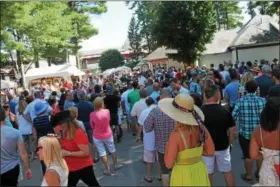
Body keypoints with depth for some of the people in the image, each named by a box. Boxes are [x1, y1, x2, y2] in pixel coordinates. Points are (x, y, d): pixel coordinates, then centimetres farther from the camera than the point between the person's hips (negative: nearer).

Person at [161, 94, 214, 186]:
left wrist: (167, 147, -3)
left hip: (182, 175, -4)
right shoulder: (201, 128, -11)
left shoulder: (176, 135, -26)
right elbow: (210, 152, 0)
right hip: (200, 172, 5)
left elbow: (169, 164, -18)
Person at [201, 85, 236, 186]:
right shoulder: (224, 111, -10)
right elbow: (232, 130, -5)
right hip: (222, 146, 1)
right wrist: (229, 143, 9)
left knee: (208, 174, 12)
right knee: (227, 171, 20)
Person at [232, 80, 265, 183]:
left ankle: (249, 176, 27)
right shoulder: (262, 101, -6)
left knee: (247, 155, 12)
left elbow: (233, 117, -12)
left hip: (245, 132, -2)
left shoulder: (240, 101, -12)